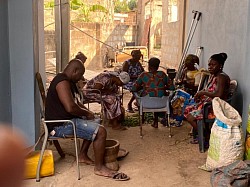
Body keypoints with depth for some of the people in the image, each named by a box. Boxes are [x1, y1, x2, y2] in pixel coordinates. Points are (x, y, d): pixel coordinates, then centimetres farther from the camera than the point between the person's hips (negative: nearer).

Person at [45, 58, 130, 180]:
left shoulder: (68, 81, 14)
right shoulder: (62, 82, -20)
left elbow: (75, 102, 24)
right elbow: (70, 107, -30)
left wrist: (87, 112, 7)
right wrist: (86, 113, -12)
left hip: (65, 120, 11)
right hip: (60, 126, -11)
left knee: (94, 124, 25)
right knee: (101, 131, -18)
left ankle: (83, 155, 24)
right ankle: (99, 168, -6)